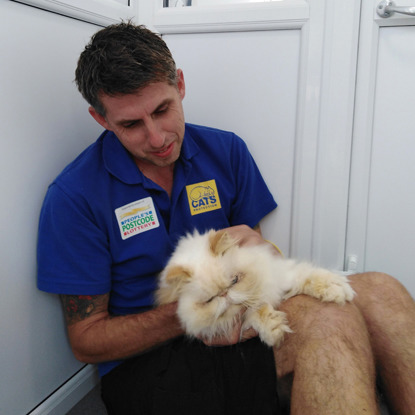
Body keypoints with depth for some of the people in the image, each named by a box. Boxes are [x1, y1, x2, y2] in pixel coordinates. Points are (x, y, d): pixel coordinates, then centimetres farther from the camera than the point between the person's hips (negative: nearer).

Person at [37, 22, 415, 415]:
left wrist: (258, 249, -16)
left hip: (233, 329, 5)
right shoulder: (73, 197, -11)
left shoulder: (226, 151, 3)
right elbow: (85, 341, -8)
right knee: (329, 319, -31)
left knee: (376, 291, -22)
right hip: (147, 364, -4)